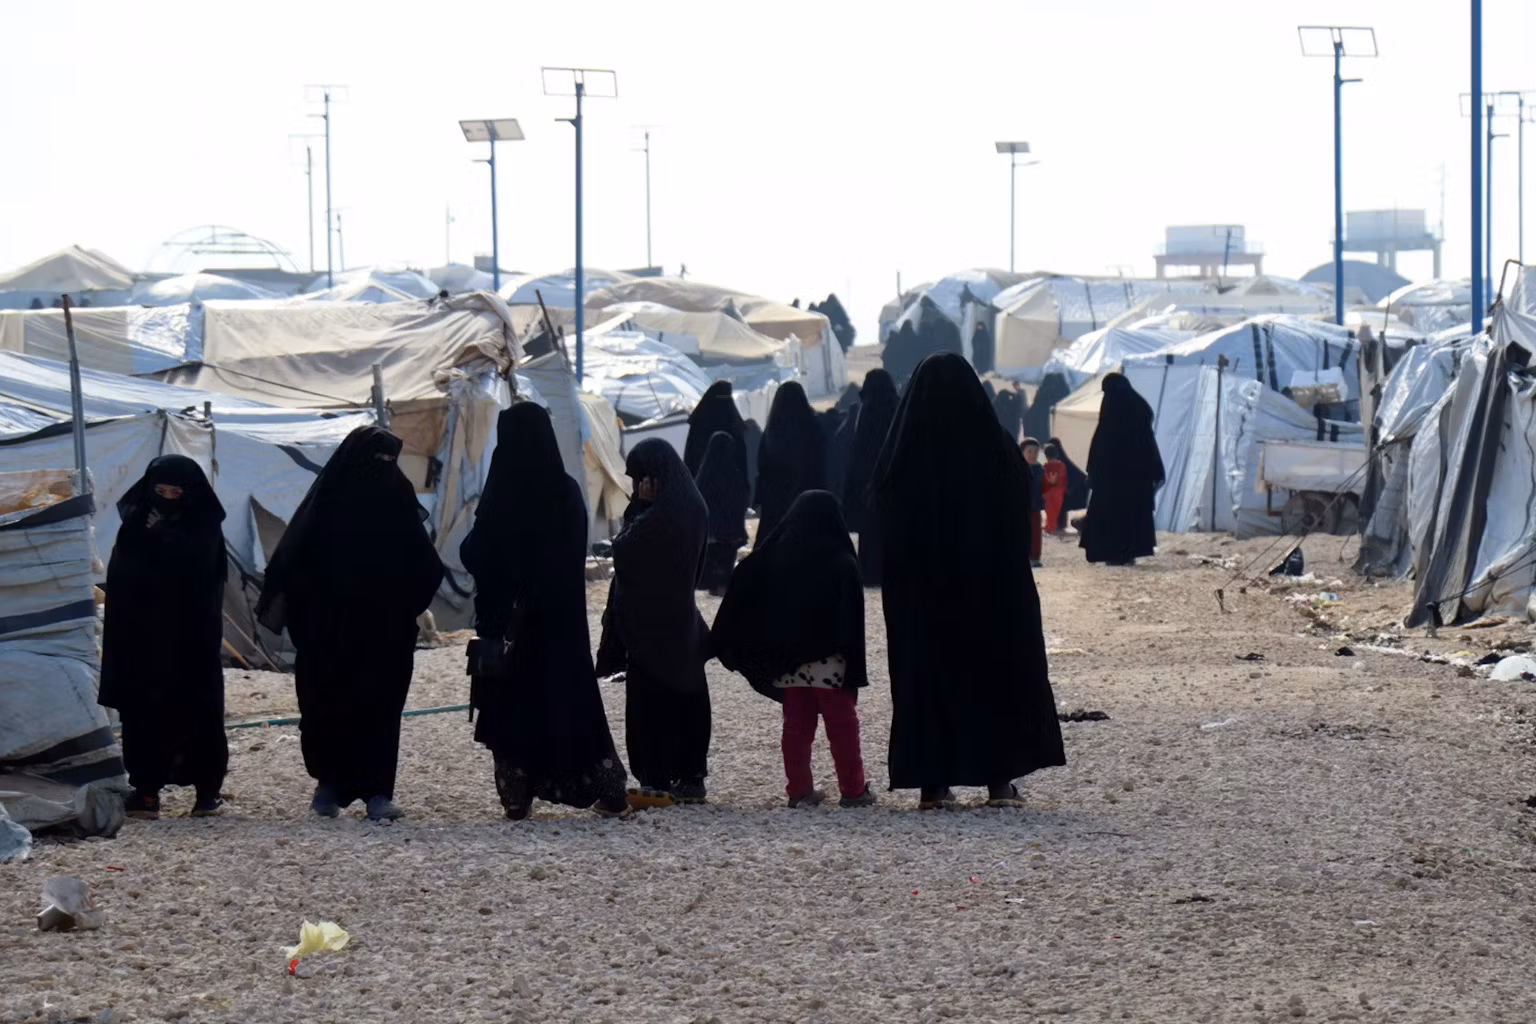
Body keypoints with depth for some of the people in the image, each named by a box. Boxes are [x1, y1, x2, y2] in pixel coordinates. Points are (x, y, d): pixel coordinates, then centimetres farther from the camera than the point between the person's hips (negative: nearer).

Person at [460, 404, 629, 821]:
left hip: (509, 618, -4)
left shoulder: (501, 498, -15)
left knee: (512, 707, 6)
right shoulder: (568, 493, -2)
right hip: (563, 618, 4)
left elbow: (474, 557, -9)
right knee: (571, 696, 11)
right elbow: (576, 555, 9)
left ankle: (517, 795, 5)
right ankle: (609, 790, 7)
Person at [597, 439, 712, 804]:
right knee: (687, 697, 11)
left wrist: (638, 504, -7)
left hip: (649, 621, -8)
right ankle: (690, 778, 16)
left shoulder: (658, 518, -22)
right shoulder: (693, 509, 6)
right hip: (683, 621, 8)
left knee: (649, 700, -3)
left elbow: (623, 548, -13)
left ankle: (656, 783, -3)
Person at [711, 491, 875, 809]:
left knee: (796, 725, 10)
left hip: (787, 662, 3)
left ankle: (800, 790, 9)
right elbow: (852, 618, -10)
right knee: (842, 724, 5)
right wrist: (855, 668, -6)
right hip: (830, 662, -3)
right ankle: (853, 789, 7)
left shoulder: (774, 558, -1)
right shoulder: (842, 563, -10)